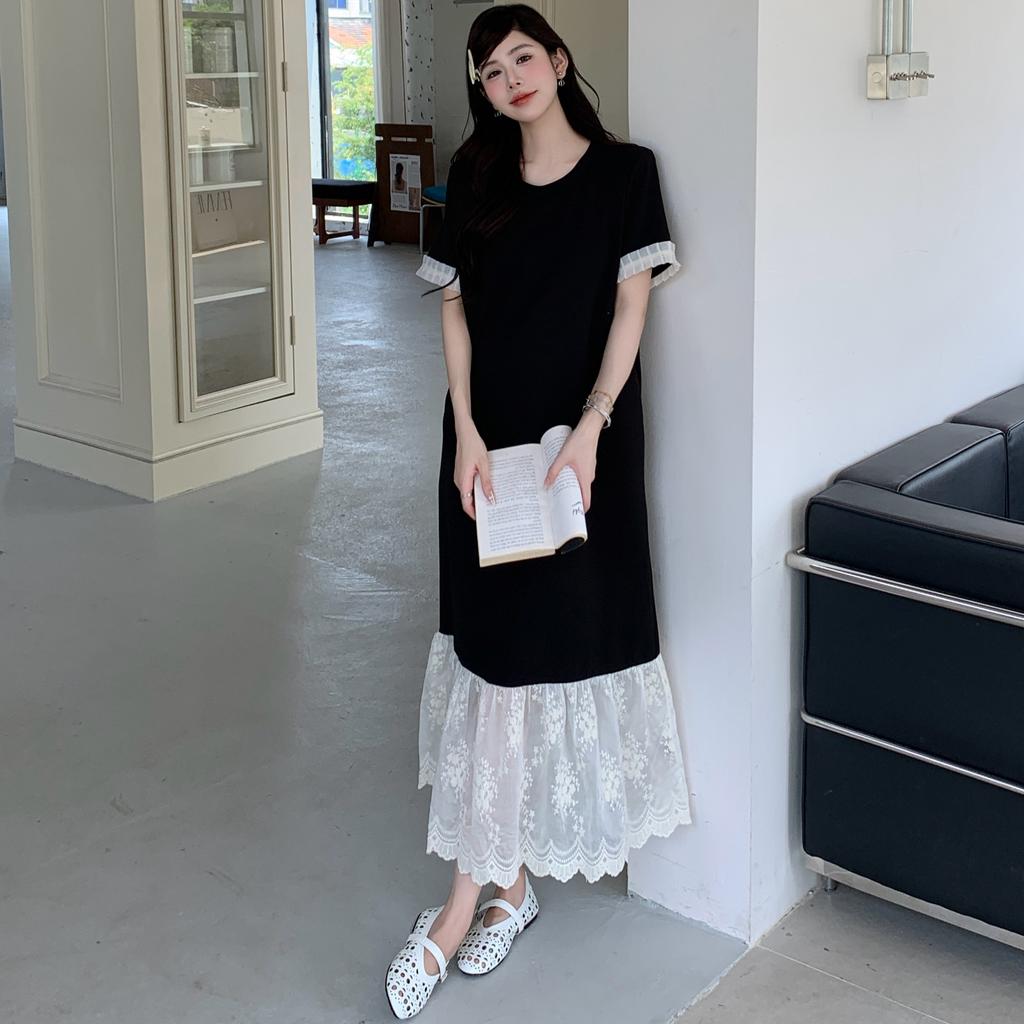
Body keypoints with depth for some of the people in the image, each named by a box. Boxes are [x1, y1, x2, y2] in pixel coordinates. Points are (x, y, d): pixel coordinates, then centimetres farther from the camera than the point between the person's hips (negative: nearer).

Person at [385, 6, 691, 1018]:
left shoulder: (624, 172, -1)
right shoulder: (475, 178, 8)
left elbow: (630, 308, -6)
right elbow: (454, 308, 5)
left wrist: (588, 430, -17)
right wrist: (465, 431, -7)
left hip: (585, 436, -3)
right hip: (490, 434, 3)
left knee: (547, 650, -3)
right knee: (498, 648, 4)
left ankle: (474, 892, 3)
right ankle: (507, 877, 14)